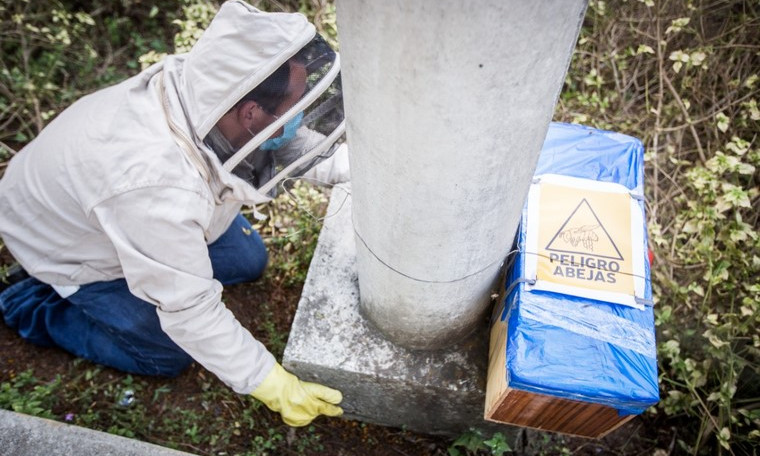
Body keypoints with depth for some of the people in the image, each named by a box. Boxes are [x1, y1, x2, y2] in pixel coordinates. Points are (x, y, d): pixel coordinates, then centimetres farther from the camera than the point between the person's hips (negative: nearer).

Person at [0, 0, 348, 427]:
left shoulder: (206, 84, -27)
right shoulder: (156, 188, -46)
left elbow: (298, 141, -8)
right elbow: (190, 309, -35)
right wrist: (270, 383, -27)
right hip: (70, 246, -6)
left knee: (248, 260, 7)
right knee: (169, 355, 2)